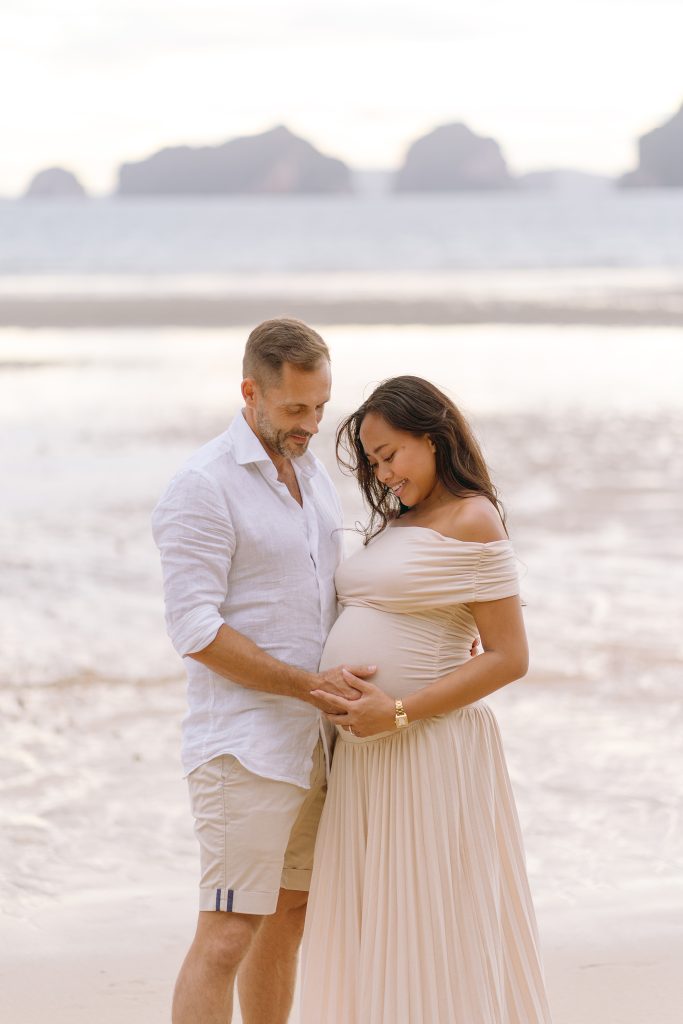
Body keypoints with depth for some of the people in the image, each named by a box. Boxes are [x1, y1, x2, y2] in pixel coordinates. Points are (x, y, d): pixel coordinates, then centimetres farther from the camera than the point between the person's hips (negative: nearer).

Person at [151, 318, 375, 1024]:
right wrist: (307, 685, -22)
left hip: (308, 743, 8)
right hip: (243, 747, -8)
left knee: (287, 921, 15)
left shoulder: (311, 474, 13)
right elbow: (196, 631, -18)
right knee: (226, 937, -10)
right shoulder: (202, 487, -13)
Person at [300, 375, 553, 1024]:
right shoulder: (397, 525, 15)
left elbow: (509, 658, -15)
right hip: (365, 755, 8)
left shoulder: (472, 520, -10)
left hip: (429, 752, -8)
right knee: (371, 936, 10)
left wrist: (398, 714, -19)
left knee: (434, 936, -3)